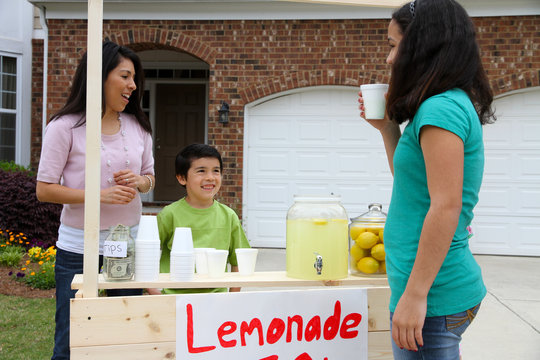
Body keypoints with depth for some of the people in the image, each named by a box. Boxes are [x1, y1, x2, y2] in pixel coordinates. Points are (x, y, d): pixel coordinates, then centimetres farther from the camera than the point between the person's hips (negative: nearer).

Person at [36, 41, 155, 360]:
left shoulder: (138, 126, 6)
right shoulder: (65, 127, -9)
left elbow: (149, 178, 16)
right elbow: (44, 189, -10)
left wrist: (138, 182, -9)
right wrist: (101, 194, -20)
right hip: (78, 249, -4)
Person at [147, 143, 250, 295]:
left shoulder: (229, 216, 9)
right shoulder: (170, 215, 0)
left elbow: (237, 261, 17)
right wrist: (153, 291, -5)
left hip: (216, 296, 3)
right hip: (175, 294, -2)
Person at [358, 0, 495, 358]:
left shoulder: (441, 109, -15)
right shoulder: (455, 105, 14)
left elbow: (446, 207, -22)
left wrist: (414, 295, -22)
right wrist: (388, 127, 16)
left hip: (434, 293, -10)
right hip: (448, 287, 10)